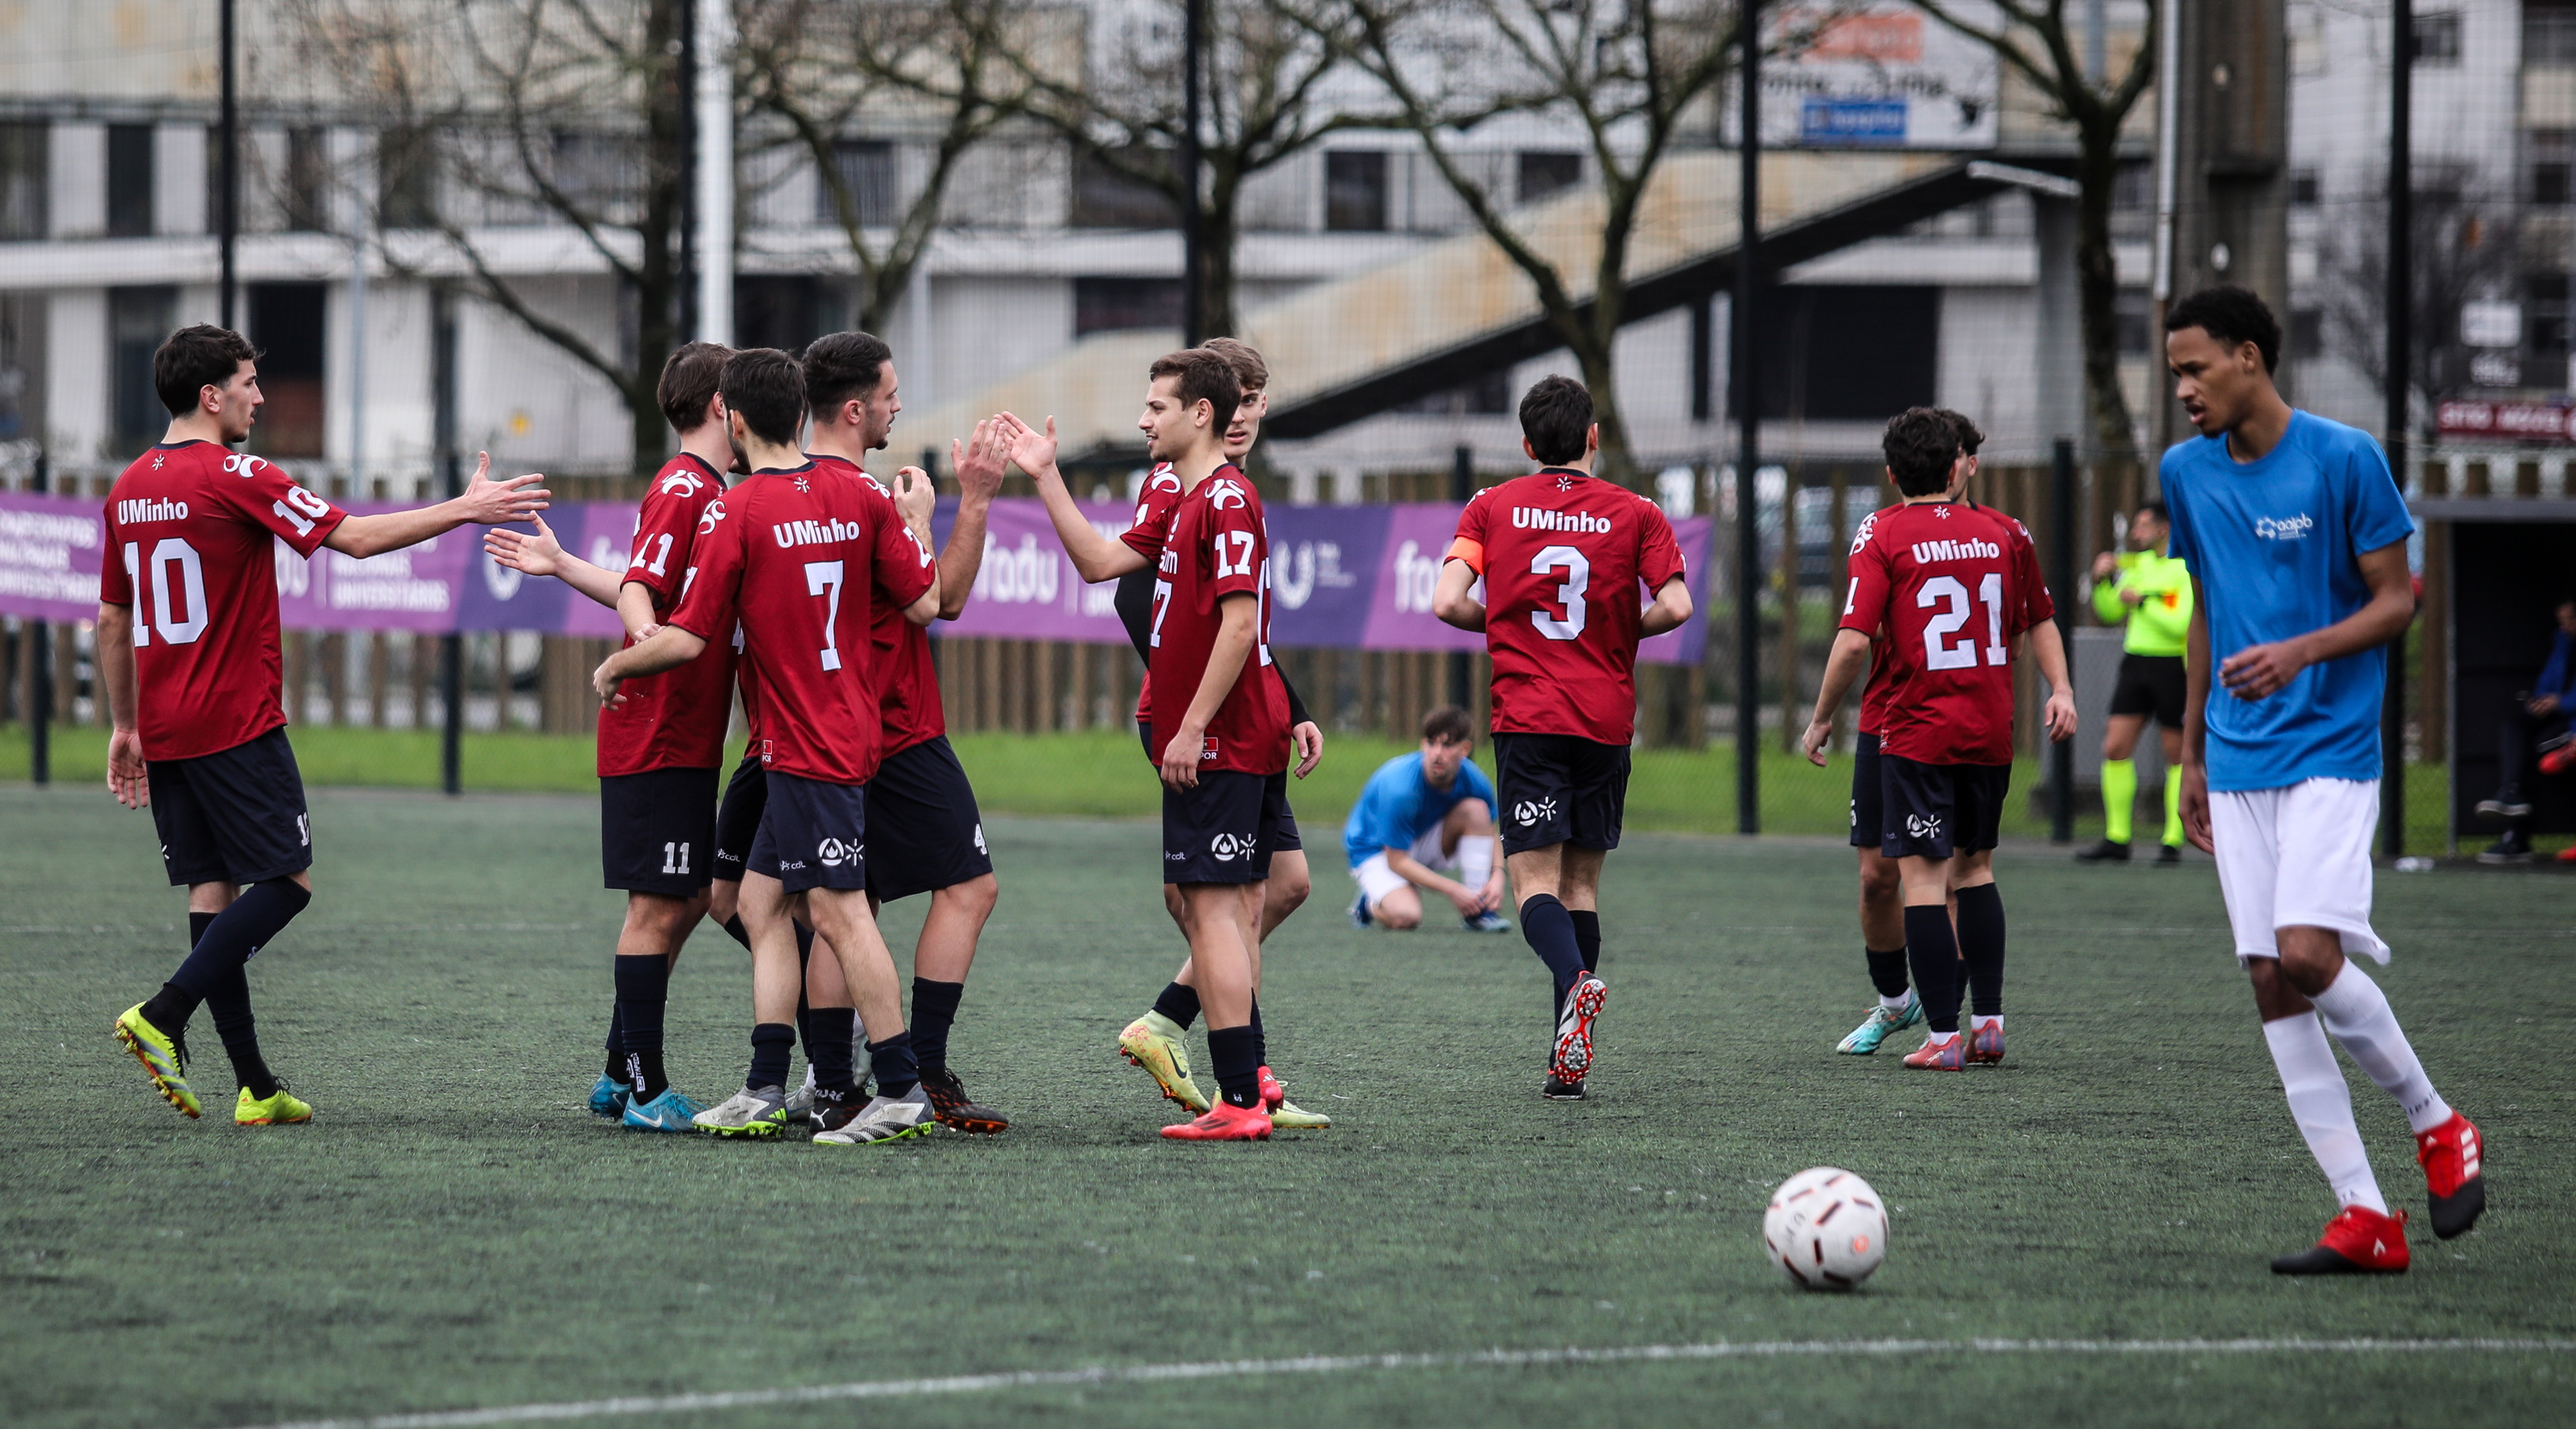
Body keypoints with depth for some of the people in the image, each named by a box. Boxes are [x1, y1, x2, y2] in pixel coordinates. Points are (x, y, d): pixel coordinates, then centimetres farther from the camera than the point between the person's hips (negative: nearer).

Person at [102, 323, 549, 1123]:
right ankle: (163, 1017, -14)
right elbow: (357, 538, -14)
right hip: (237, 725, -8)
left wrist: (125, 726, 26)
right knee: (287, 879, -1)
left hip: (164, 732, 8)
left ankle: (256, 1087, 6)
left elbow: (112, 619, 18)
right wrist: (465, 510, -6)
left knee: (211, 890, 7)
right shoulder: (234, 478, -12)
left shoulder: (129, 489, 11)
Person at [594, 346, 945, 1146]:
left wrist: (613, 669, 6)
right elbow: (924, 604, 6)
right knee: (761, 896, 13)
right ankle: (766, 1093, 11)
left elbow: (689, 638, -11)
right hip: (848, 733, 8)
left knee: (838, 910, -7)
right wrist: (919, 523, 22)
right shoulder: (860, 500, 5)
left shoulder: (739, 512, -12)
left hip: (807, 746, -8)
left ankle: (903, 1092, -9)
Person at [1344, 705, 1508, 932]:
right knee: (1405, 916, -34)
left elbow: (1488, 833, 2)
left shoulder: (1474, 781, -17)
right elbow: (1396, 861, -26)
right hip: (1377, 852, -5)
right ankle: (1371, 903, 5)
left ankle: (1477, 910, -16)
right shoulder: (1399, 788, -32)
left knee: (1476, 810, -21)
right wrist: (1452, 889, -29)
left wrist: (1497, 876, -18)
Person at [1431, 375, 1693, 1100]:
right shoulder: (1637, 514, 4)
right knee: (1582, 881, 10)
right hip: (1607, 720, 2)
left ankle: (1574, 980, -37)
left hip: (1526, 718, -2)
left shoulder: (1492, 507, 4)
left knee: (1535, 880, -5)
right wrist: (1620, 629, 13)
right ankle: (1568, 1062, 7)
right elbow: (1675, 606, -7)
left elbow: (1447, 603, -7)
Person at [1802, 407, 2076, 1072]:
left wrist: (1822, 719, -2)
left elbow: (1853, 642, -12)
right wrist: (2060, 688, 18)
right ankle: (1988, 1021, 16)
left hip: (1917, 732, -5)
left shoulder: (1883, 534, -7)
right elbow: (2040, 621, 15)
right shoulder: (2003, 531, 6)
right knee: (1975, 867, 18)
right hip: (1991, 730, 5)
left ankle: (1943, 1035, -7)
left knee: (1922, 876, -2)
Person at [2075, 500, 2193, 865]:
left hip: (2172, 666, -6)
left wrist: (2141, 602, -16)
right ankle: (2116, 839, 5)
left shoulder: (2187, 569, -9)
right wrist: (2102, 580, 0)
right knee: (2115, 748, -1)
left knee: (2176, 755, 2)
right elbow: (2109, 613, 16)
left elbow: (2181, 623, -18)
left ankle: (2173, 841, 9)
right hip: (2136, 661, 6)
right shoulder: (2138, 564, 12)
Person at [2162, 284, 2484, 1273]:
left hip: (2331, 752, -6)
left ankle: (2437, 1126, 3)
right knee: (2270, 980, -3)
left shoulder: (2344, 459, -8)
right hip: (2237, 767, 6)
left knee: (2308, 956, -21)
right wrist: (2191, 756, 20)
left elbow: (2397, 600, -5)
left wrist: (2300, 652, -21)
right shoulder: (2187, 473, 9)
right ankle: (2365, 1218, 0)